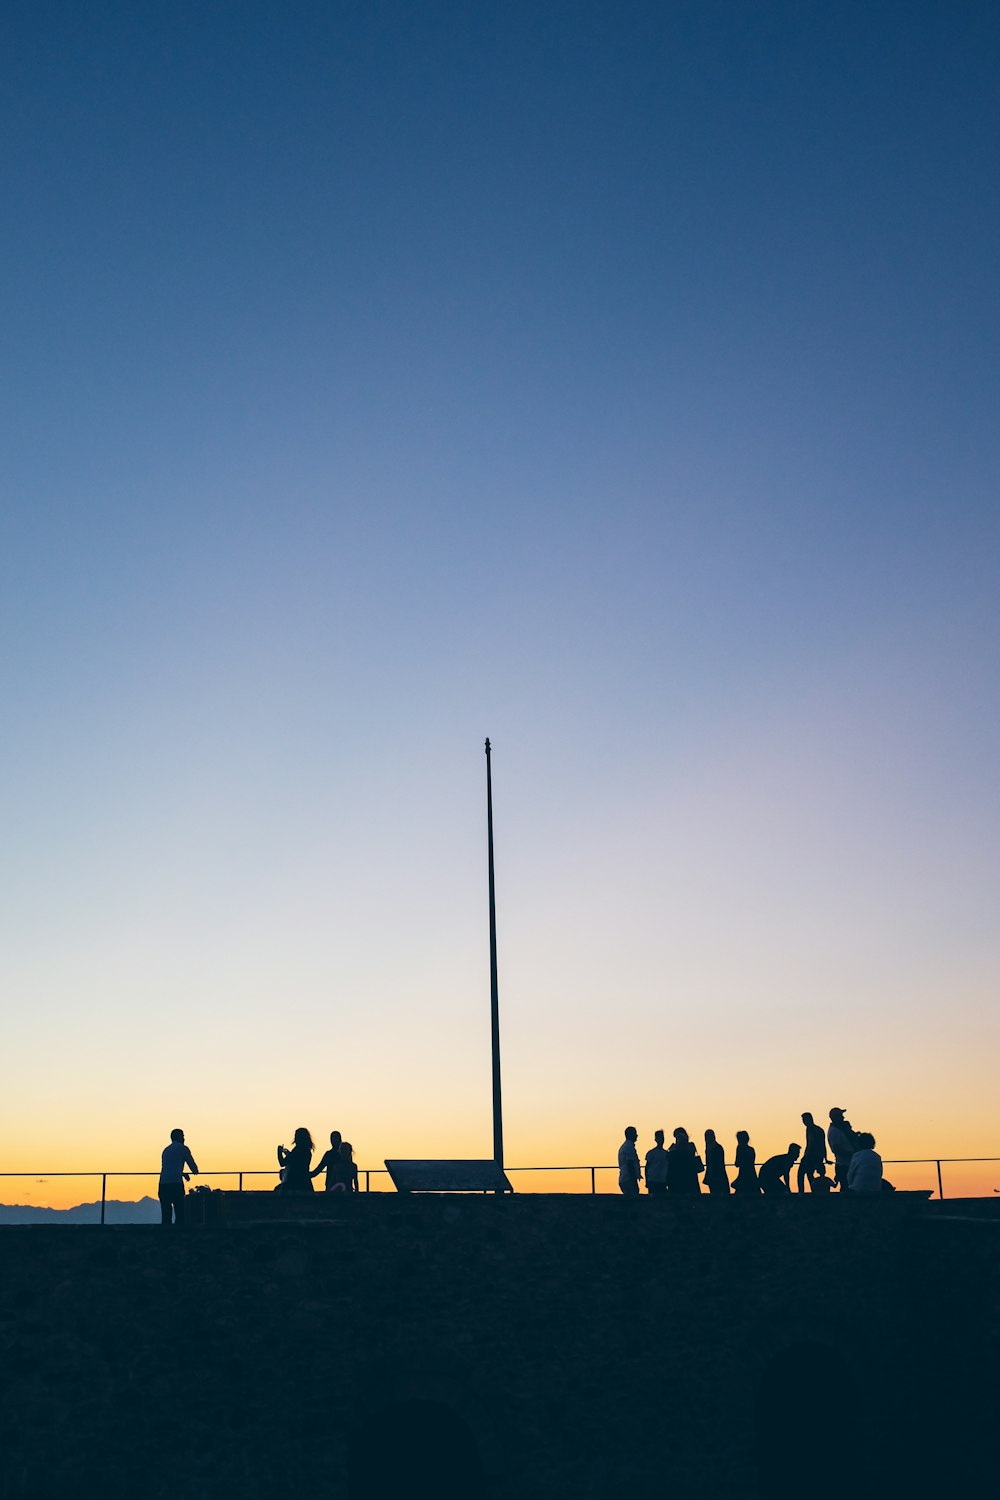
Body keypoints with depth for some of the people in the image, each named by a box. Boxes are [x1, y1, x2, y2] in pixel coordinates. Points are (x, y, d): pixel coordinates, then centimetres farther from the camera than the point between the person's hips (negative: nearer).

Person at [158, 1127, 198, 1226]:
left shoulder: (166, 1150, 22)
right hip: (176, 1184, -6)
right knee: (179, 1214, -1)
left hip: (163, 1185, 6)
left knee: (165, 1215, 8)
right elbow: (192, 1165, 9)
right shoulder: (182, 1148, 3)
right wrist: (195, 1171, 32)